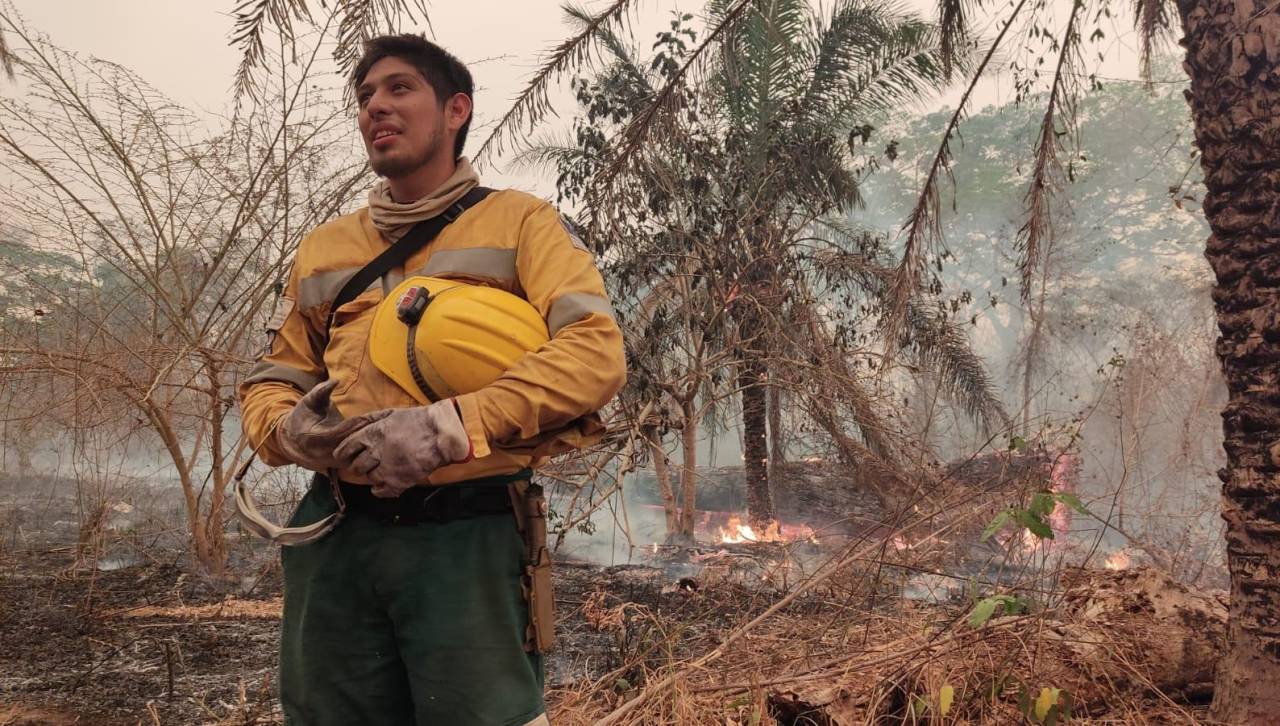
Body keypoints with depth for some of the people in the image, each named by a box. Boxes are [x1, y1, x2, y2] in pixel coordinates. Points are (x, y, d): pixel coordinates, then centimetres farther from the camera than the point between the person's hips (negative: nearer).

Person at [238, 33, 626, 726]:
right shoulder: (323, 248, 18)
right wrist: (290, 428, -4)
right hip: (336, 537, 5)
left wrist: (451, 427, -21)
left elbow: (596, 351, -11)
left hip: (467, 533, -4)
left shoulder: (520, 221, 4)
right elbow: (270, 382, 21)